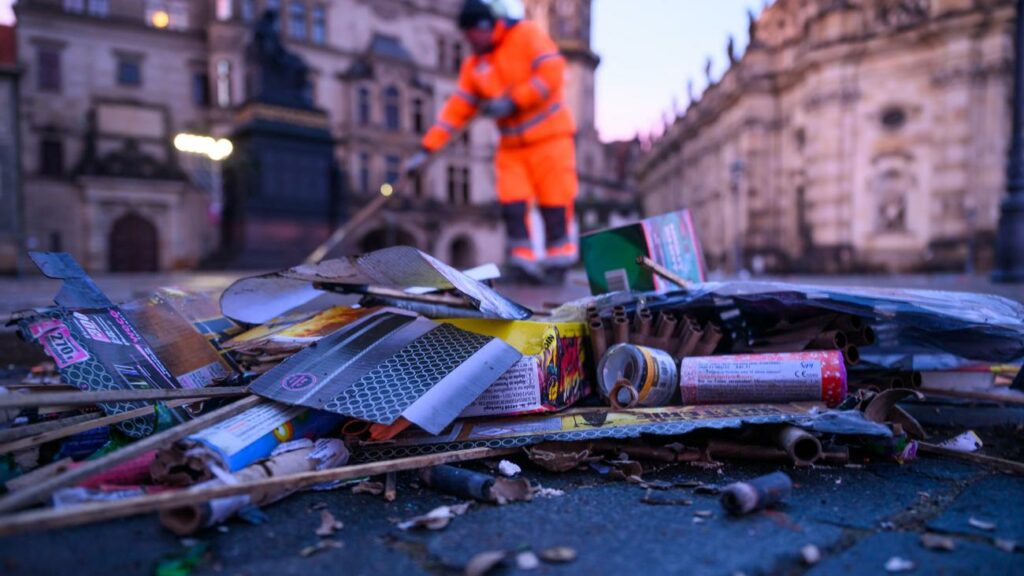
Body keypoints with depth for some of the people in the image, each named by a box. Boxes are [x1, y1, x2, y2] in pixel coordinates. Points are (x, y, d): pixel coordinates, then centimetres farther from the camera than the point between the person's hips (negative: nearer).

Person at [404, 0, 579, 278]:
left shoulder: (527, 34, -4)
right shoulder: (473, 66, 8)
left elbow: (552, 72, -15)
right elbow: (456, 110, 5)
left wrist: (512, 102, -18)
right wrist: (426, 150, -2)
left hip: (549, 134, -4)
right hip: (511, 145, 4)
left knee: (554, 199, -4)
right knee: (512, 202, -8)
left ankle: (560, 255, 10)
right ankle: (523, 257, -3)